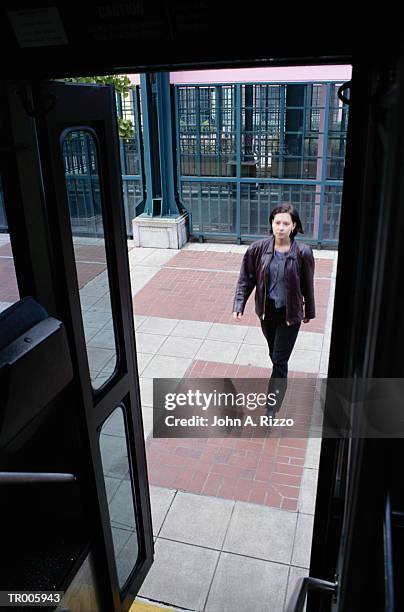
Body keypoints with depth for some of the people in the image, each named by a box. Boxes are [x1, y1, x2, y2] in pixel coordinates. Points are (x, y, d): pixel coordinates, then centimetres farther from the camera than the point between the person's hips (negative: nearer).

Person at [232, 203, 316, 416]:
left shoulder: (303, 253, -16)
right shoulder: (258, 249, -11)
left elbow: (307, 285, -4)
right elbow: (246, 279, -3)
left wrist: (309, 312, 7)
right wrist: (239, 306, -13)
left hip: (290, 312, -3)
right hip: (267, 310, 3)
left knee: (280, 359, 0)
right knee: (274, 354, 22)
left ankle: (272, 408, 12)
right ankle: (279, 381, 51)